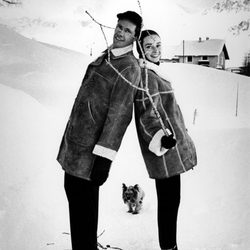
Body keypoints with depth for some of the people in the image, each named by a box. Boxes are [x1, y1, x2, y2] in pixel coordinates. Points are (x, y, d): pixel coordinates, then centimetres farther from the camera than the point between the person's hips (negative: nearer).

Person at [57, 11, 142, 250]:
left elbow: (119, 114, -22)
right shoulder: (106, 55, 12)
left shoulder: (129, 67, -16)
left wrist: (104, 156, -25)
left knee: (84, 202, 0)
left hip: (89, 147, -9)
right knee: (72, 192, 19)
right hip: (74, 137, 9)